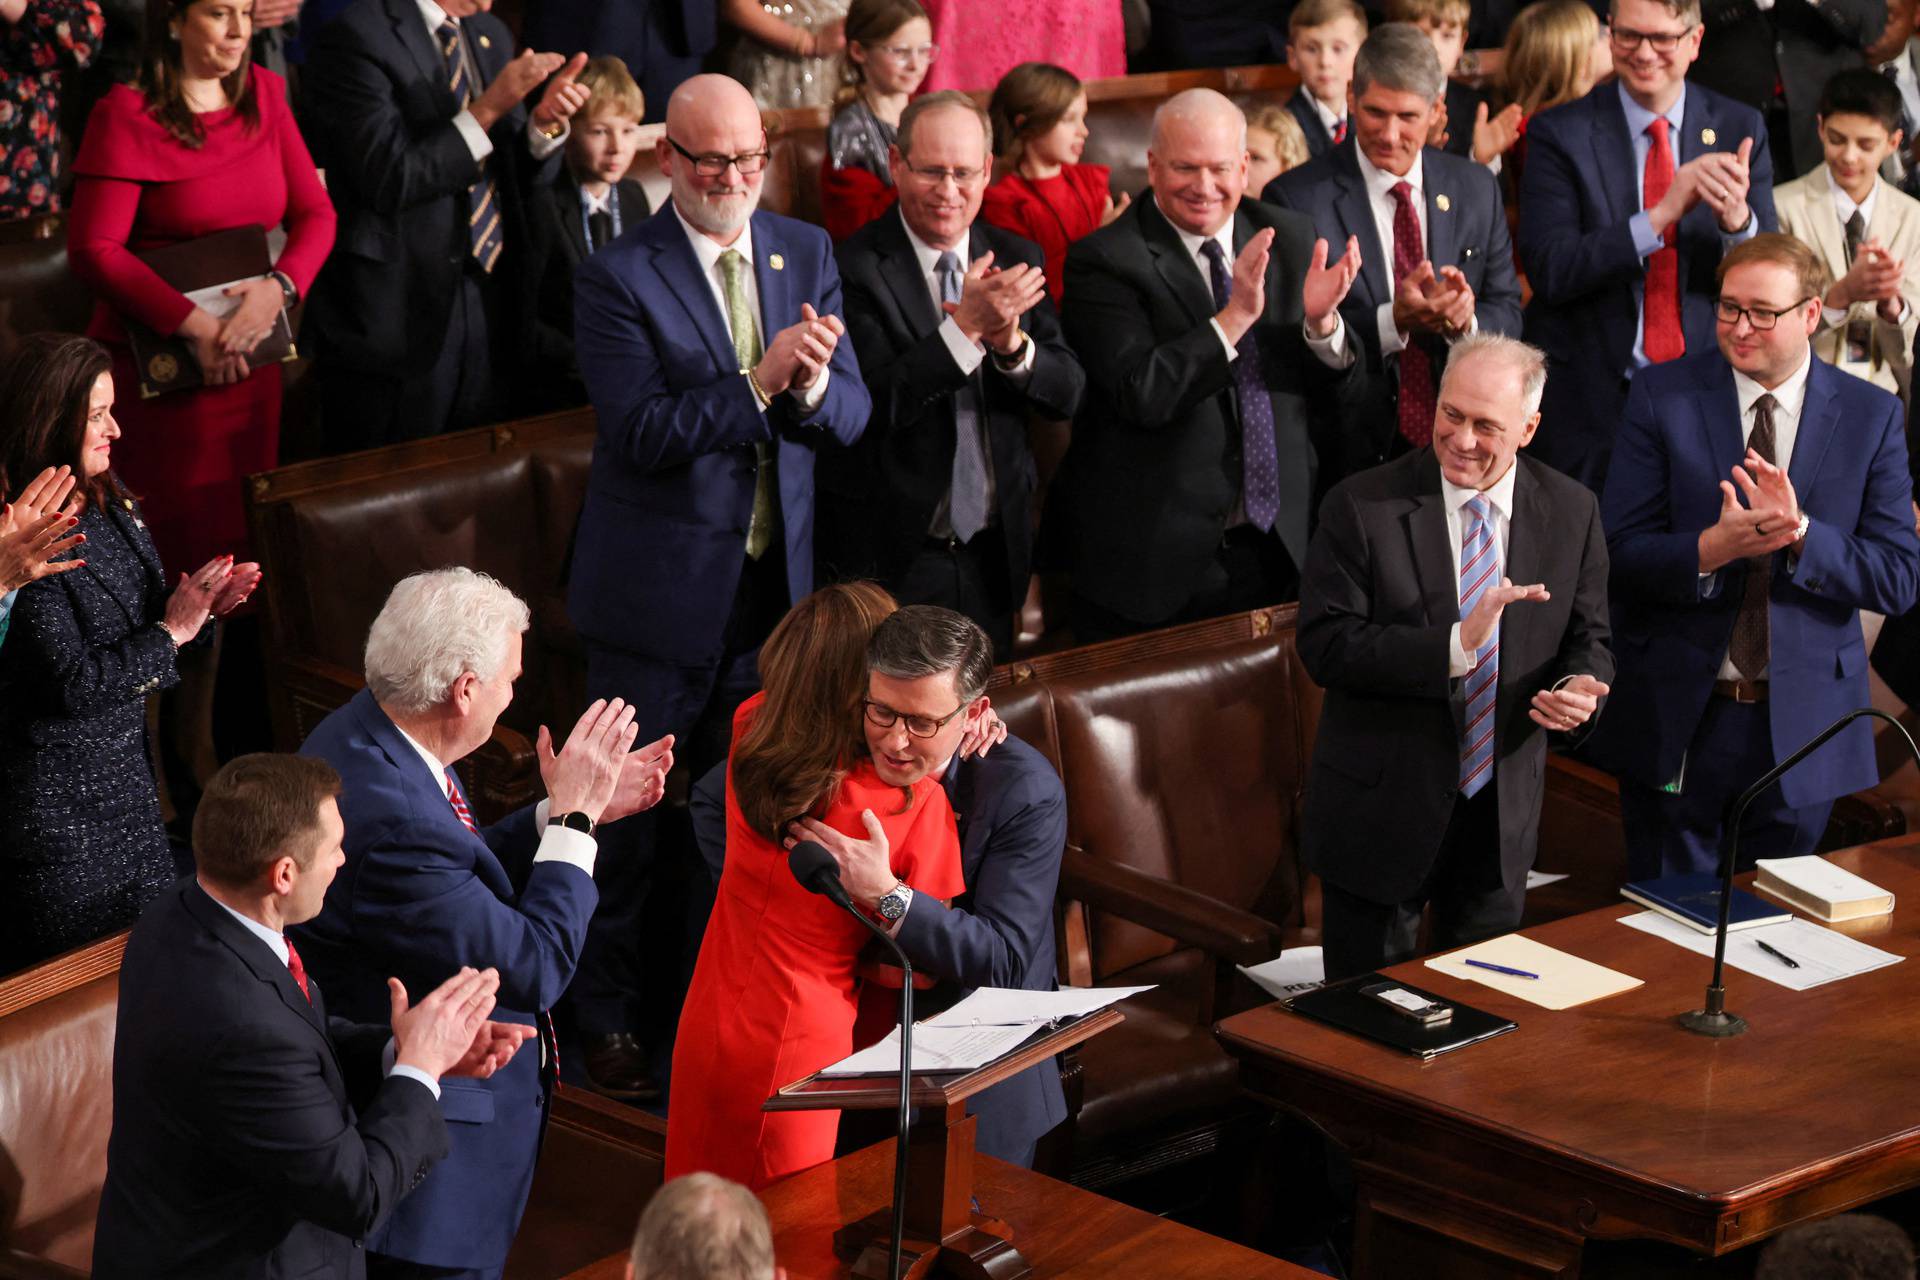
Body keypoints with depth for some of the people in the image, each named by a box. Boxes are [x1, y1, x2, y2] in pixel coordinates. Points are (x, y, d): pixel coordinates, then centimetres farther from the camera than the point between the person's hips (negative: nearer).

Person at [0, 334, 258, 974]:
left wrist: (202, 610, -5)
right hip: (56, 796, -8)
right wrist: (170, 633, -17)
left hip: (126, 773, 8)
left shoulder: (114, 509, 4)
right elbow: (71, 683, -25)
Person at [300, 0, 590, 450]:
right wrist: (489, 109, -19)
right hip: (399, 308, -7)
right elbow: (388, 179, -18)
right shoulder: (356, 39, -11)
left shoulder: (493, 37, 13)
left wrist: (545, 122, -5)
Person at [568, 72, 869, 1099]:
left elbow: (851, 415, -1)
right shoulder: (618, 278, -12)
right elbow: (642, 432, -20)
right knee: (628, 820, 4)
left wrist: (813, 383, -24)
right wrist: (757, 382, -29)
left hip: (773, 586, 5)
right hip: (658, 592, -5)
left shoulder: (806, 255, 4)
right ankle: (607, 1021, 18)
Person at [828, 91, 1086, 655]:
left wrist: (1013, 345, -20)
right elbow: (871, 404, -22)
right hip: (891, 560, -5)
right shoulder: (854, 267, -12)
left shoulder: (1015, 260, 5)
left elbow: (1068, 393, 0)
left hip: (995, 554, 5)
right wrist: (966, 328, -29)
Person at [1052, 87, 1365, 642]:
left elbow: (1335, 394, 7)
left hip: (1274, 549, 5)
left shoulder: (1290, 238, 6)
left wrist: (1321, 320, -14)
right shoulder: (1102, 260, -10)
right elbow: (1142, 394, -22)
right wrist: (1236, 315, -27)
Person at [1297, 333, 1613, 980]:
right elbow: (1324, 647, -19)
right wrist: (1456, 644, -29)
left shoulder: (1572, 513, 0)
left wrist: (1579, 688, -17)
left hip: (1502, 813, 3)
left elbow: (1587, 640, 8)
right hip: (1382, 808, -3)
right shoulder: (1362, 507, -12)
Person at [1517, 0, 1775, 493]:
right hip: (1593, 394, -2)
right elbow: (1547, 271, -15)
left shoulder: (1740, 130, 3)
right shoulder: (1560, 133, -4)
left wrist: (1736, 217, -23)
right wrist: (1664, 212, -24)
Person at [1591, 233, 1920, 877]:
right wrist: (1710, 550, -27)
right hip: (1677, 717, -1)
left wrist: (1801, 533, -22)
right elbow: (1619, 554, -9)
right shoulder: (1662, 396, -3)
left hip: (1801, 721, 1)